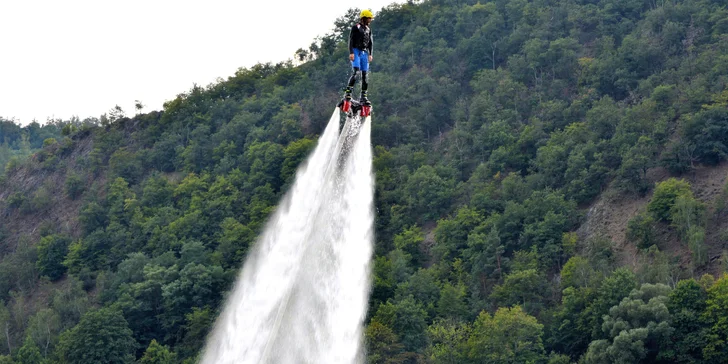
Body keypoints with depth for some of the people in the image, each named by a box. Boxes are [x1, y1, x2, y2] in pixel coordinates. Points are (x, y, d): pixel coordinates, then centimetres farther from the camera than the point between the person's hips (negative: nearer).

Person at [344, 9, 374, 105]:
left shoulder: (368, 29, 17)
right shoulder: (356, 27, -2)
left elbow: (370, 42, 19)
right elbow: (351, 40, -8)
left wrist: (370, 54, 6)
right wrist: (351, 52, -18)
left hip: (364, 53, 6)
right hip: (356, 51, -6)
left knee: (365, 74, 0)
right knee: (356, 71, -23)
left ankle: (363, 96, 3)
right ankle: (348, 91, -21)